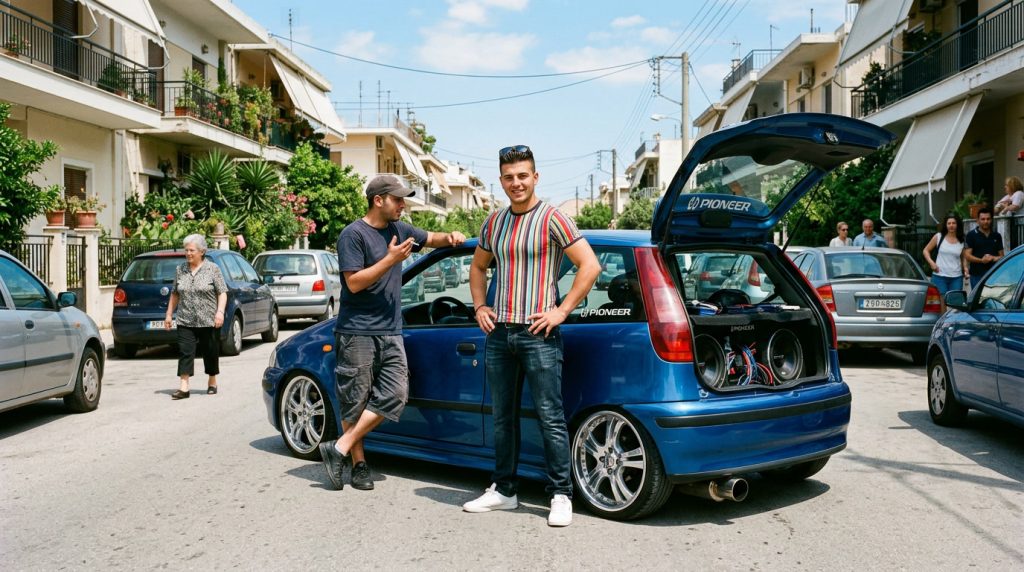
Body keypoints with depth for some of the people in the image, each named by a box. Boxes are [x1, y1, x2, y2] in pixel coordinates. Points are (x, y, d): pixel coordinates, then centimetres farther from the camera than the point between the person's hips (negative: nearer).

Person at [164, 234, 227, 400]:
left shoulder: (212, 269, -2)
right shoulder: (180, 270, 9)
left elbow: (222, 293, -4)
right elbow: (175, 294, 15)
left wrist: (220, 311, -16)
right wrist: (169, 314, 11)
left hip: (208, 321, -2)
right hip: (185, 321, 3)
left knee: (210, 352, 8)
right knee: (185, 352, -6)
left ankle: (212, 382, 25)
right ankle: (184, 387, -8)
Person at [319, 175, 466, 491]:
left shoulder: (399, 229, 14)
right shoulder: (353, 234, -8)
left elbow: (431, 238, 29)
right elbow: (354, 282, -14)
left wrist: (451, 237, 8)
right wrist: (390, 259, -18)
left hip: (391, 332, 6)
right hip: (357, 332, -6)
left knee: (394, 396, -5)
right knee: (355, 400, 0)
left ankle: (340, 449, 1)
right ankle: (358, 463, 13)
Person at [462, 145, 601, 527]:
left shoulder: (552, 219, -5)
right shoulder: (493, 223, 13)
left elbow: (590, 266, -11)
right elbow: (478, 268, 28)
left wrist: (562, 310, -13)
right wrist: (480, 307, 14)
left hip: (538, 335, -6)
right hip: (499, 334, 6)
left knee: (550, 417, -3)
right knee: (503, 417, 13)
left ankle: (561, 496, 5)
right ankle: (504, 490, 24)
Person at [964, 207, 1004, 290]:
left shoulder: (997, 236, 15)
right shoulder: (971, 235, 2)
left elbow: (1001, 255, 17)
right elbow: (967, 255, -5)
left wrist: (996, 258, -7)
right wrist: (981, 260, -20)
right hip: (977, 275, -4)